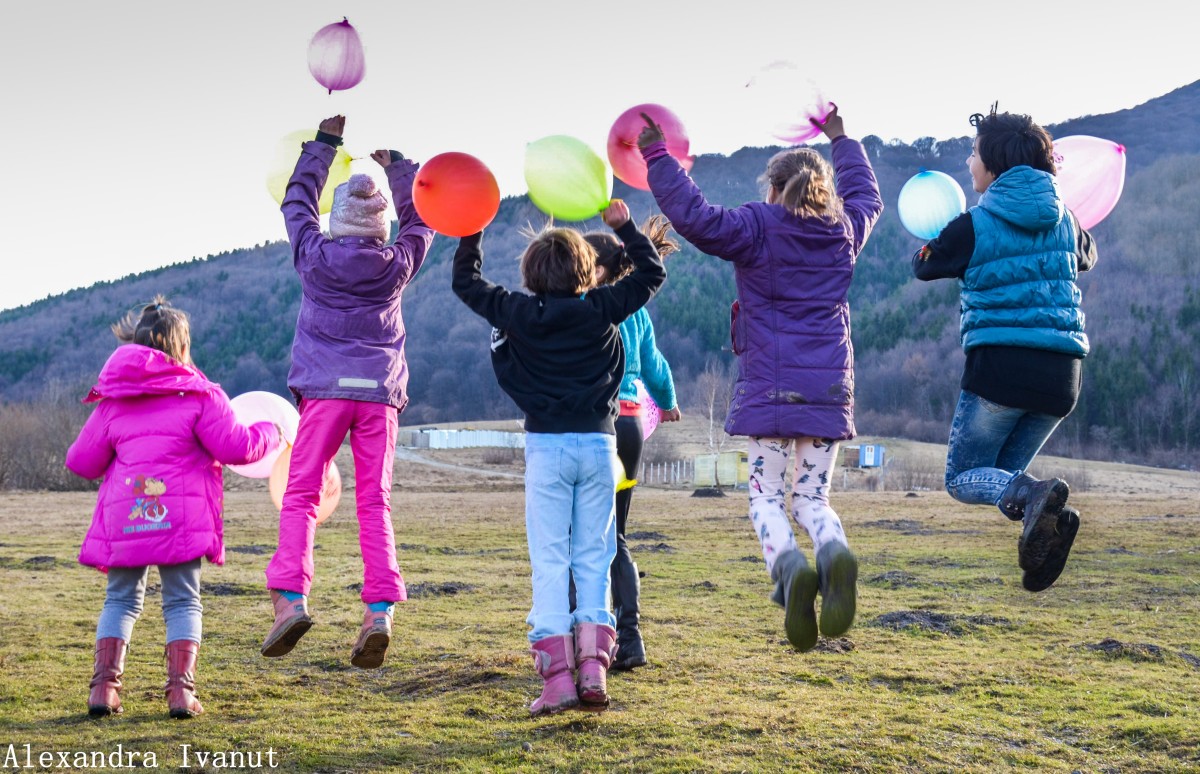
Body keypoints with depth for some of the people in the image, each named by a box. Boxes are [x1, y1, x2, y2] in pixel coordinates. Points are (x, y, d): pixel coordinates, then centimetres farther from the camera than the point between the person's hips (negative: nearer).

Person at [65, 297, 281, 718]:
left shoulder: (113, 400, 11)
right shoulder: (198, 394, 1)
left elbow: (81, 461, 13)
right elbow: (235, 447, -5)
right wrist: (268, 433, 14)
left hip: (124, 518, 3)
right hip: (180, 517, -3)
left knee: (121, 599, 16)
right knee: (183, 601, 8)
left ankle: (105, 683, 4)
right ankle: (181, 688, -3)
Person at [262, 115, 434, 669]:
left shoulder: (315, 256, 2)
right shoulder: (395, 265, 4)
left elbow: (297, 201, 19)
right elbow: (422, 218, 23)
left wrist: (325, 142, 28)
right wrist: (394, 162, 31)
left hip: (325, 389, -1)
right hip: (380, 393, 2)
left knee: (300, 496, 0)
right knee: (374, 503, 1)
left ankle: (291, 597, -16)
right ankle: (380, 610, -9)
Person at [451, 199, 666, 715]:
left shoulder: (518, 314, -1)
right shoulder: (603, 309, -1)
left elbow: (466, 283, 14)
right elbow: (651, 274, 14)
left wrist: (473, 231, 21)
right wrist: (624, 226, 18)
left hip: (546, 445, -1)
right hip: (599, 444, 1)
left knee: (549, 562, -1)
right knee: (593, 559, 8)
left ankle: (557, 676, -8)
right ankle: (593, 667, -2)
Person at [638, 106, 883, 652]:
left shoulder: (756, 228, -3)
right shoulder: (844, 230, 13)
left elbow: (694, 217, -15)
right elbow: (867, 196, 35)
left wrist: (656, 157, -6)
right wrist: (841, 141, 47)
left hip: (770, 385, -4)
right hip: (828, 385, 4)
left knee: (766, 496, 3)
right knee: (812, 499, 10)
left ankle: (789, 566, -27)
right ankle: (835, 552, -24)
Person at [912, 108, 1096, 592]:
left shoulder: (973, 227, -4)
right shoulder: (1063, 220, 10)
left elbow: (925, 267, 14)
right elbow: (1087, 257, 32)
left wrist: (927, 245, 34)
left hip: (999, 364, -5)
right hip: (1061, 373, 5)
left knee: (963, 478, 9)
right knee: (1005, 473, 20)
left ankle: (1035, 497, -23)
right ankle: (1047, 517, -14)